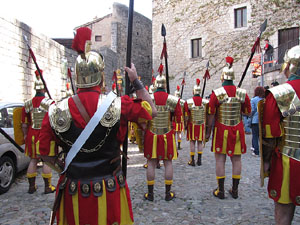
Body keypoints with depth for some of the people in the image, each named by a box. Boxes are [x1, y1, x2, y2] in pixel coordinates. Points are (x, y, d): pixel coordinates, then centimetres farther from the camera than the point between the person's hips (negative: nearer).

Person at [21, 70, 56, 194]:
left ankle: (32, 186, 23)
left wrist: (25, 136, 17)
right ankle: (48, 187, 11)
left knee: (33, 160, 14)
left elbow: (24, 124, 6)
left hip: (32, 135, 4)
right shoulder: (50, 103, -10)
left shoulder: (27, 104, 2)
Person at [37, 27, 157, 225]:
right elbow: (151, 111, -1)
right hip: (109, 191, -1)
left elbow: (46, 153, -3)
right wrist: (136, 81, 6)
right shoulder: (118, 105, -17)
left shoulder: (56, 112, -11)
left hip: (73, 194, 2)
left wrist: (70, 168, 11)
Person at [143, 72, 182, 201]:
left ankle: (150, 193, 18)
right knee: (168, 163, 10)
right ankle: (168, 193, 20)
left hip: (151, 135, 0)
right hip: (167, 135, 0)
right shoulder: (173, 100, -7)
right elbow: (179, 117, -1)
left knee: (151, 163, 8)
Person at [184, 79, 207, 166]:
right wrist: (206, 125, 13)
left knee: (192, 142, 5)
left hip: (192, 125, -1)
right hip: (201, 125, 1)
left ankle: (192, 161, 9)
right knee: (200, 142, 9)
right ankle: (199, 160, 14)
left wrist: (186, 124, 6)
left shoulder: (188, 102, -10)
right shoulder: (205, 102, -6)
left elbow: (186, 115, -6)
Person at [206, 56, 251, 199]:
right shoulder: (243, 93, -2)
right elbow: (247, 112, 8)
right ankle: (235, 190, 20)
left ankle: (220, 191, 12)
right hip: (237, 130, 3)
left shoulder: (216, 93, -10)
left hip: (221, 130, -3)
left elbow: (211, 115, -8)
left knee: (220, 159, 5)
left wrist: (208, 131, 1)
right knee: (236, 159, 10)